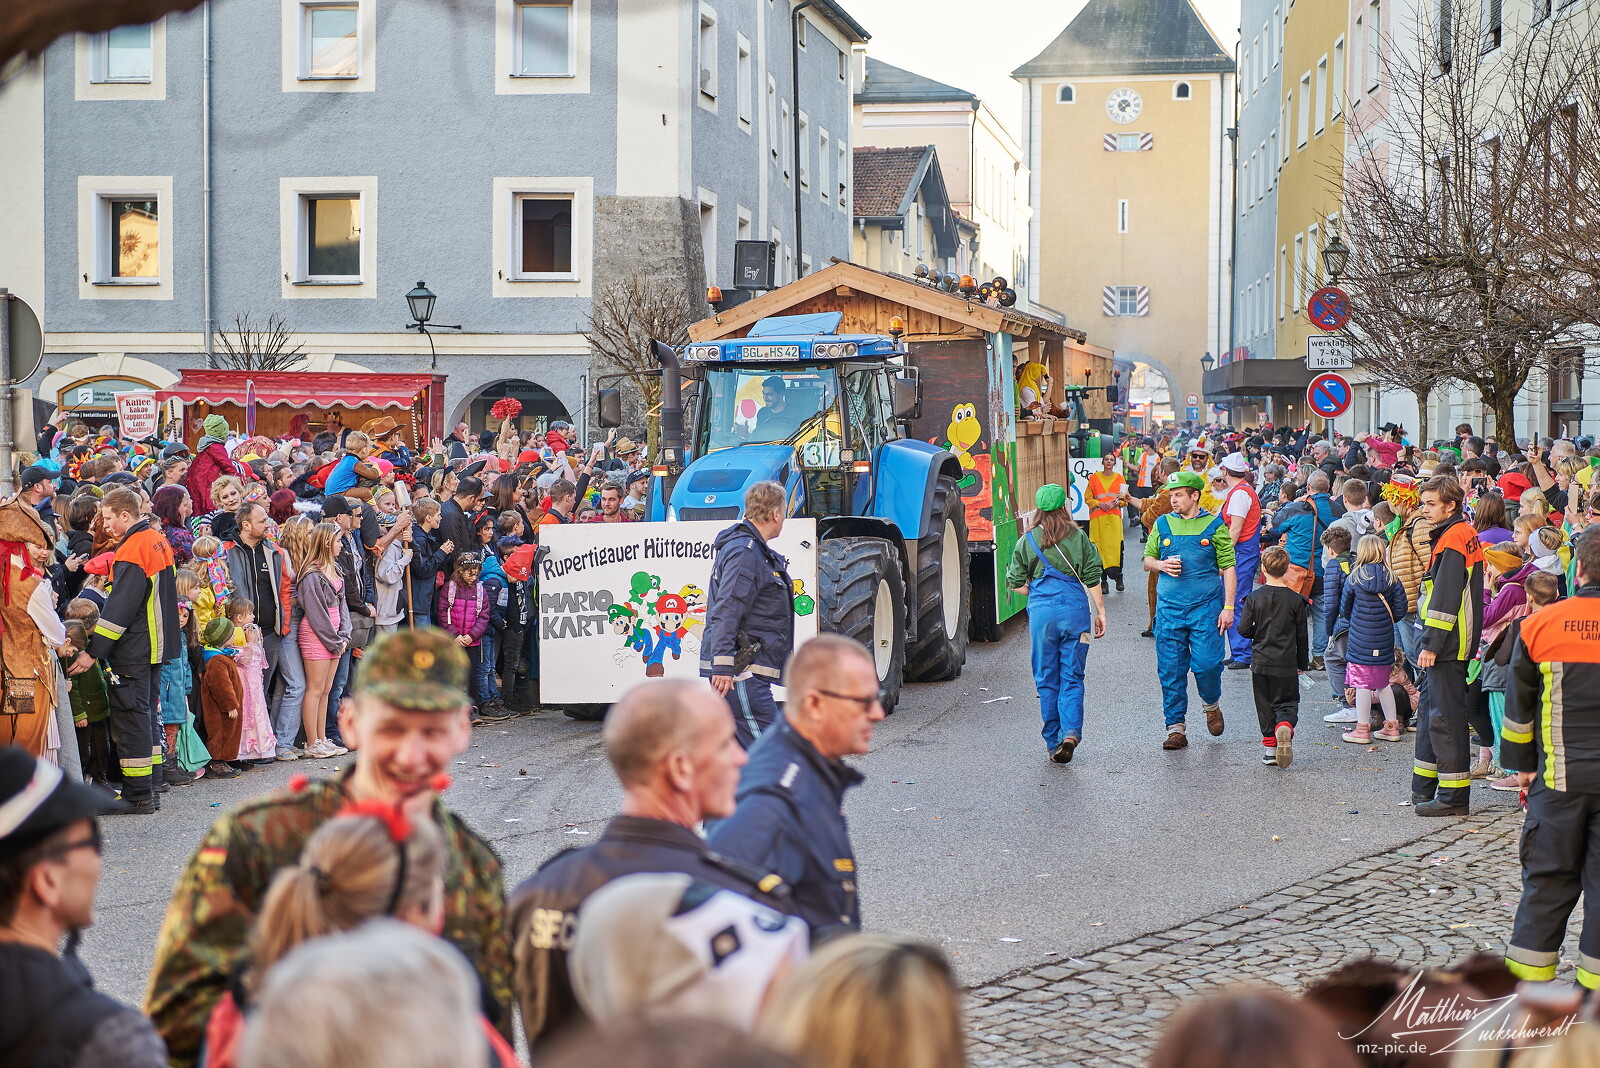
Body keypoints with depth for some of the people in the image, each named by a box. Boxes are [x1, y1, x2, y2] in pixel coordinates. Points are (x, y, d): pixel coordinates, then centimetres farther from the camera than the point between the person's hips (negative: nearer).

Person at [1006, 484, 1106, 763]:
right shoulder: (1078, 537, 2)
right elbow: (1092, 578, 1)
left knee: (1046, 678, 8)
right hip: (1075, 608, 0)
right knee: (1072, 677, 5)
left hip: (1041, 612, 0)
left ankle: (1053, 742, 10)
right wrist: (1100, 611, 9)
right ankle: (1071, 732, -15)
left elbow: (1016, 583, 5)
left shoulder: (1027, 541, 3)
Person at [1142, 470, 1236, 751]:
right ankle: (1176, 727, 9)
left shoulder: (1215, 526, 1)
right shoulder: (1162, 525, 8)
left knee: (1206, 663, -10)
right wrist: (1161, 565, -7)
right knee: (1171, 669, 1)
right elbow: (1147, 560, 17)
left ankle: (1211, 704, 21)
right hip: (1169, 606, 3)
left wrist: (1228, 606, -5)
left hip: (1206, 605, -3)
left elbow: (1228, 567, 1)